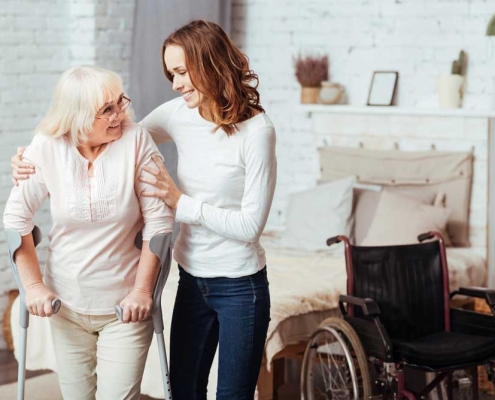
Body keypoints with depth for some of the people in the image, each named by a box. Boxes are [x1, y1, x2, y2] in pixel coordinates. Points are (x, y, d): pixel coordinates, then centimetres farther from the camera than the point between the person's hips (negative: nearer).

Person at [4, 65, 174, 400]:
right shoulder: (47, 148, -9)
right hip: (66, 305, 2)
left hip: (125, 307, -2)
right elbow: (16, 218, -1)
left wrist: (143, 289, -9)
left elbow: (159, 221, -11)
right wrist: (33, 285, -2)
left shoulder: (136, 141, -15)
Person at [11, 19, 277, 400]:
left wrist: (181, 202, -18)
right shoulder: (178, 114, -2)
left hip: (240, 286, -5)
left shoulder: (256, 129, -17)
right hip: (192, 281, 6)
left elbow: (250, 225, -17)